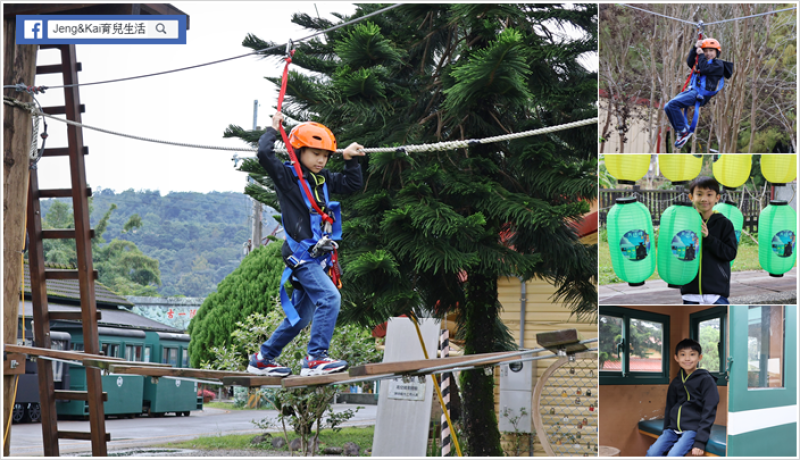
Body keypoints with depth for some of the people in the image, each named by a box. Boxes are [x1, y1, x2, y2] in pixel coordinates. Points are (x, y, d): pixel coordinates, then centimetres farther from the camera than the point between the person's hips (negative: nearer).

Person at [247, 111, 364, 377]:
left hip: (318, 255, 8)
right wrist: (273, 130, -6)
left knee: (300, 315, 13)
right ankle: (315, 359, -26)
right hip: (300, 253, -8)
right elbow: (264, 154, -20)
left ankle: (262, 360, 25)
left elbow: (352, 184, 28)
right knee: (329, 297, -25)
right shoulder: (287, 176, -5)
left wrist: (350, 160, 17)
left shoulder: (323, 179, 16)